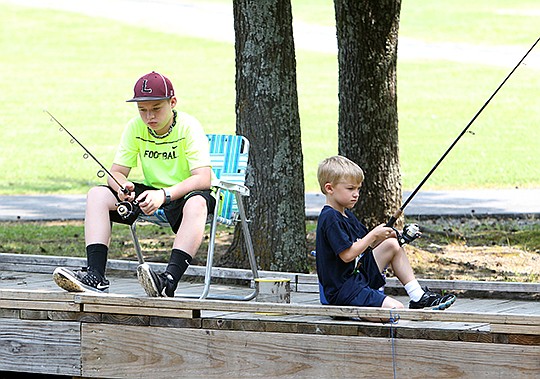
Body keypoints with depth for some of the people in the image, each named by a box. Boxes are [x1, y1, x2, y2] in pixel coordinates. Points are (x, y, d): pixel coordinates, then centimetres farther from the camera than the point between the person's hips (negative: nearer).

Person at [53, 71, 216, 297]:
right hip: (152, 193, 6)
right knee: (97, 195, -13)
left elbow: (203, 178, -26)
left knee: (196, 203, -41)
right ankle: (95, 275, -26)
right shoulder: (136, 127, -3)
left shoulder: (188, 127, -17)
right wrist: (122, 186, -28)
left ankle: (170, 280, -53)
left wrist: (164, 194, -40)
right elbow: (116, 172, -2)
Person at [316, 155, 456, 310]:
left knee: (393, 245, 13)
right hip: (342, 290, -11)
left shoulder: (346, 215, 16)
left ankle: (418, 296, 11)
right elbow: (347, 255, -24)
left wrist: (390, 235, 2)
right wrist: (374, 235, -15)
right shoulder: (330, 219, -17)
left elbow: (368, 244, 19)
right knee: (396, 308, -26)